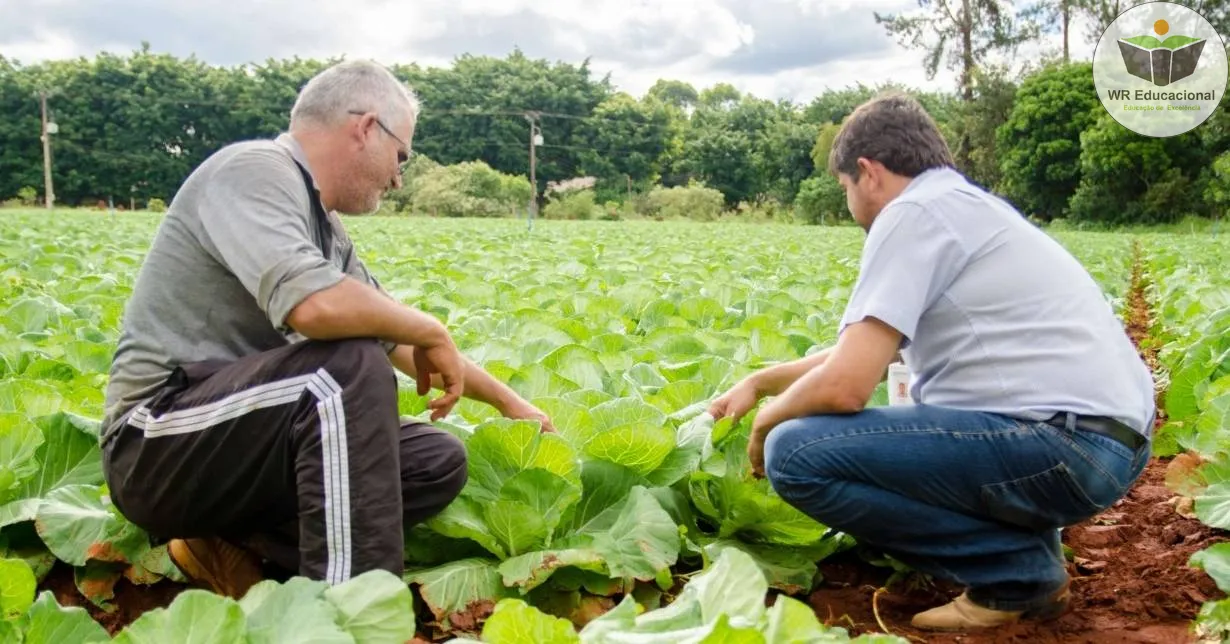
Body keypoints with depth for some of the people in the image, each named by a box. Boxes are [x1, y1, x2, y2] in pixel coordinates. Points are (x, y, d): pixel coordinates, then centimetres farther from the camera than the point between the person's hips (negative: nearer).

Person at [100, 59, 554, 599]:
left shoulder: (322, 225, 12)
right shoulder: (254, 171, -14)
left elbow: (400, 340, 22)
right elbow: (313, 304, -32)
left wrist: (506, 399, 26)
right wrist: (432, 331, -15)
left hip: (245, 435, 9)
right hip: (157, 446, -9)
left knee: (439, 460, 1)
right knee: (352, 365, -30)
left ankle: (238, 548, -4)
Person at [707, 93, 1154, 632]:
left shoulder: (913, 212, -9)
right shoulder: (965, 205, 21)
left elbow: (844, 385, -16)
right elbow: (863, 353, 29)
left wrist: (765, 422, 4)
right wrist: (759, 381, 32)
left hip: (1067, 440, -10)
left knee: (796, 454, -14)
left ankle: (1018, 570, -4)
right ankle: (1024, 537, 12)